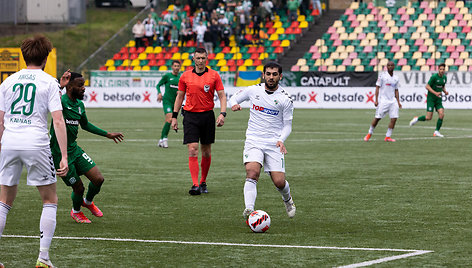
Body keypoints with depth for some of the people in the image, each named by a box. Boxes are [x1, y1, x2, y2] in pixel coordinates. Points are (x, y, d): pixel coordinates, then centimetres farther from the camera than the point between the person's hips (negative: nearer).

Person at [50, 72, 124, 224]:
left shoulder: (80, 105, 7)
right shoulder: (61, 102, -18)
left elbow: (85, 125, 26)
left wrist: (107, 134, 33)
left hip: (75, 150, 7)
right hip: (60, 154, -7)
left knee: (98, 179, 0)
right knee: (78, 187, 2)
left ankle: (88, 201, 33)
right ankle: (76, 211, 34)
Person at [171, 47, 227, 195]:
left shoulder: (214, 75, 1)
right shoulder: (185, 76, 4)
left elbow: (222, 96, 0)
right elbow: (179, 97, 12)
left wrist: (222, 114, -13)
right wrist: (174, 117, 9)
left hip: (207, 116, 1)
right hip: (190, 116, -1)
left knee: (206, 152, 7)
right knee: (193, 151, -11)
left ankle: (203, 182, 22)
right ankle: (195, 185, -15)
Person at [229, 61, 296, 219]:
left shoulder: (285, 99, -3)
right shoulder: (253, 90, 2)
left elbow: (287, 125, 3)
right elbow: (234, 98, 17)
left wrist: (281, 140, -16)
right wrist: (234, 104, -8)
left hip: (274, 144, 0)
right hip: (254, 141, 0)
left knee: (279, 182, -4)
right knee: (252, 172, -25)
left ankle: (287, 199, 31)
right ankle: (249, 209, -31)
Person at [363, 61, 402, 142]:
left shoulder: (396, 78, 12)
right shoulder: (382, 76, -4)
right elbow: (377, 88, -5)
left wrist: (398, 102, 12)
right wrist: (376, 100, -12)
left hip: (393, 101, 5)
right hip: (383, 101, -5)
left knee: (394, 118, -7)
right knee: (377, 118, -4)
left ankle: (388, 136, 1)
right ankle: (369, 134, 14)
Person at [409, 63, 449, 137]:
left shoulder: (444, 77, 6)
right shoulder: (434, 77, -15)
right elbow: (427, 86, -14)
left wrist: (445, 91, 2)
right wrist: (435, 93, -23)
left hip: (438, 99, 6)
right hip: (431, 99, -6)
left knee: (441, 114, -12)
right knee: (428, 117, -9)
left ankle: (436, 131, 1)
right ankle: (416, 119, 20)